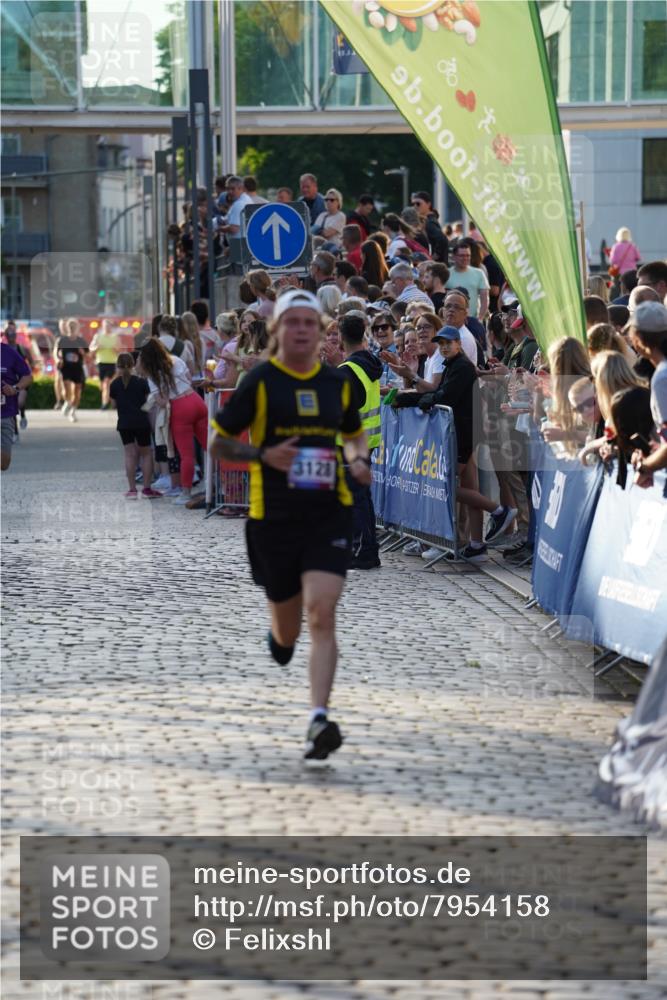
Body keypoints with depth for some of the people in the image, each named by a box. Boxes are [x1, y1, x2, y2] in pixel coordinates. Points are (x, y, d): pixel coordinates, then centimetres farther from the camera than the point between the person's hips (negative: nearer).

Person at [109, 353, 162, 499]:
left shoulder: (115, 384, -2)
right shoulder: (141, 382, -4)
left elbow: (114, 403, 3)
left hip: (124, 423, 1)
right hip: (142, 422, -1)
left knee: (130, 454, 3)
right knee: (145, 454, 10)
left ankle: (132, 489, -2)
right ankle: (147, 488, 9)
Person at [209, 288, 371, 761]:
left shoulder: (338, 382, 8)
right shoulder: (260, 381, -2)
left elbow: (355, 434, 25)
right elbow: (219, 442, 2)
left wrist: (361, 462, 3)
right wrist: (264, 455, -14)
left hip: (329, 514, 1)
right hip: (273, 517, -1)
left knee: (321, 614, -17)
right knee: (288, 631, 10)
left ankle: (320, 719, -21)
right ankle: (279, 637, 49)